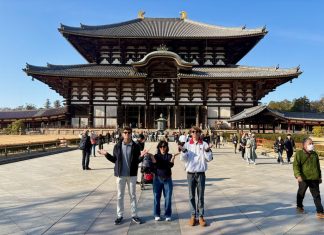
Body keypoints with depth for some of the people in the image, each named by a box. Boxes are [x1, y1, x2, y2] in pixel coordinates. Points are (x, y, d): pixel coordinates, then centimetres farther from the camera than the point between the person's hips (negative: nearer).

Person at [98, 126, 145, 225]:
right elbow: (115, 160, 4)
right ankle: (120, 215, 26)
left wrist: (141, 156, -22)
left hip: (132, 174, -1)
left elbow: (137, 161, -3)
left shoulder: (136, 146, -4)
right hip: (120, 174, 1)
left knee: (133, 195, 11)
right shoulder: (117, 146, -1)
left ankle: (134, 215, 24)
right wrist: (106, 154, -7)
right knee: (120, 196, 11)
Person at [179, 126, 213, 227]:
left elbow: (209, 159, -4)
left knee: (201, 196, 7)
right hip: (190, 173, 1)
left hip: (201, 173, 0)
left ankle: (201, 216, 19)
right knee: (192, 196, 9)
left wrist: (207, 150, -21)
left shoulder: (204, 144, -1)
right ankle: (193, 215, 21)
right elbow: (183, 159, -3)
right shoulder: (187, 144, 1)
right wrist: (183, 151, -21)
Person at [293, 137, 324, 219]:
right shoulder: (299, 153, -11)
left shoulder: (315, 154, 7)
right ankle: (299, 206, 36)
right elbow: (296, 165, -15)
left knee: (316, 195, 4)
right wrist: (298, 175, -27)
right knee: (301, 193, 15)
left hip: (314, 178, 4)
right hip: (303, 178, -4)